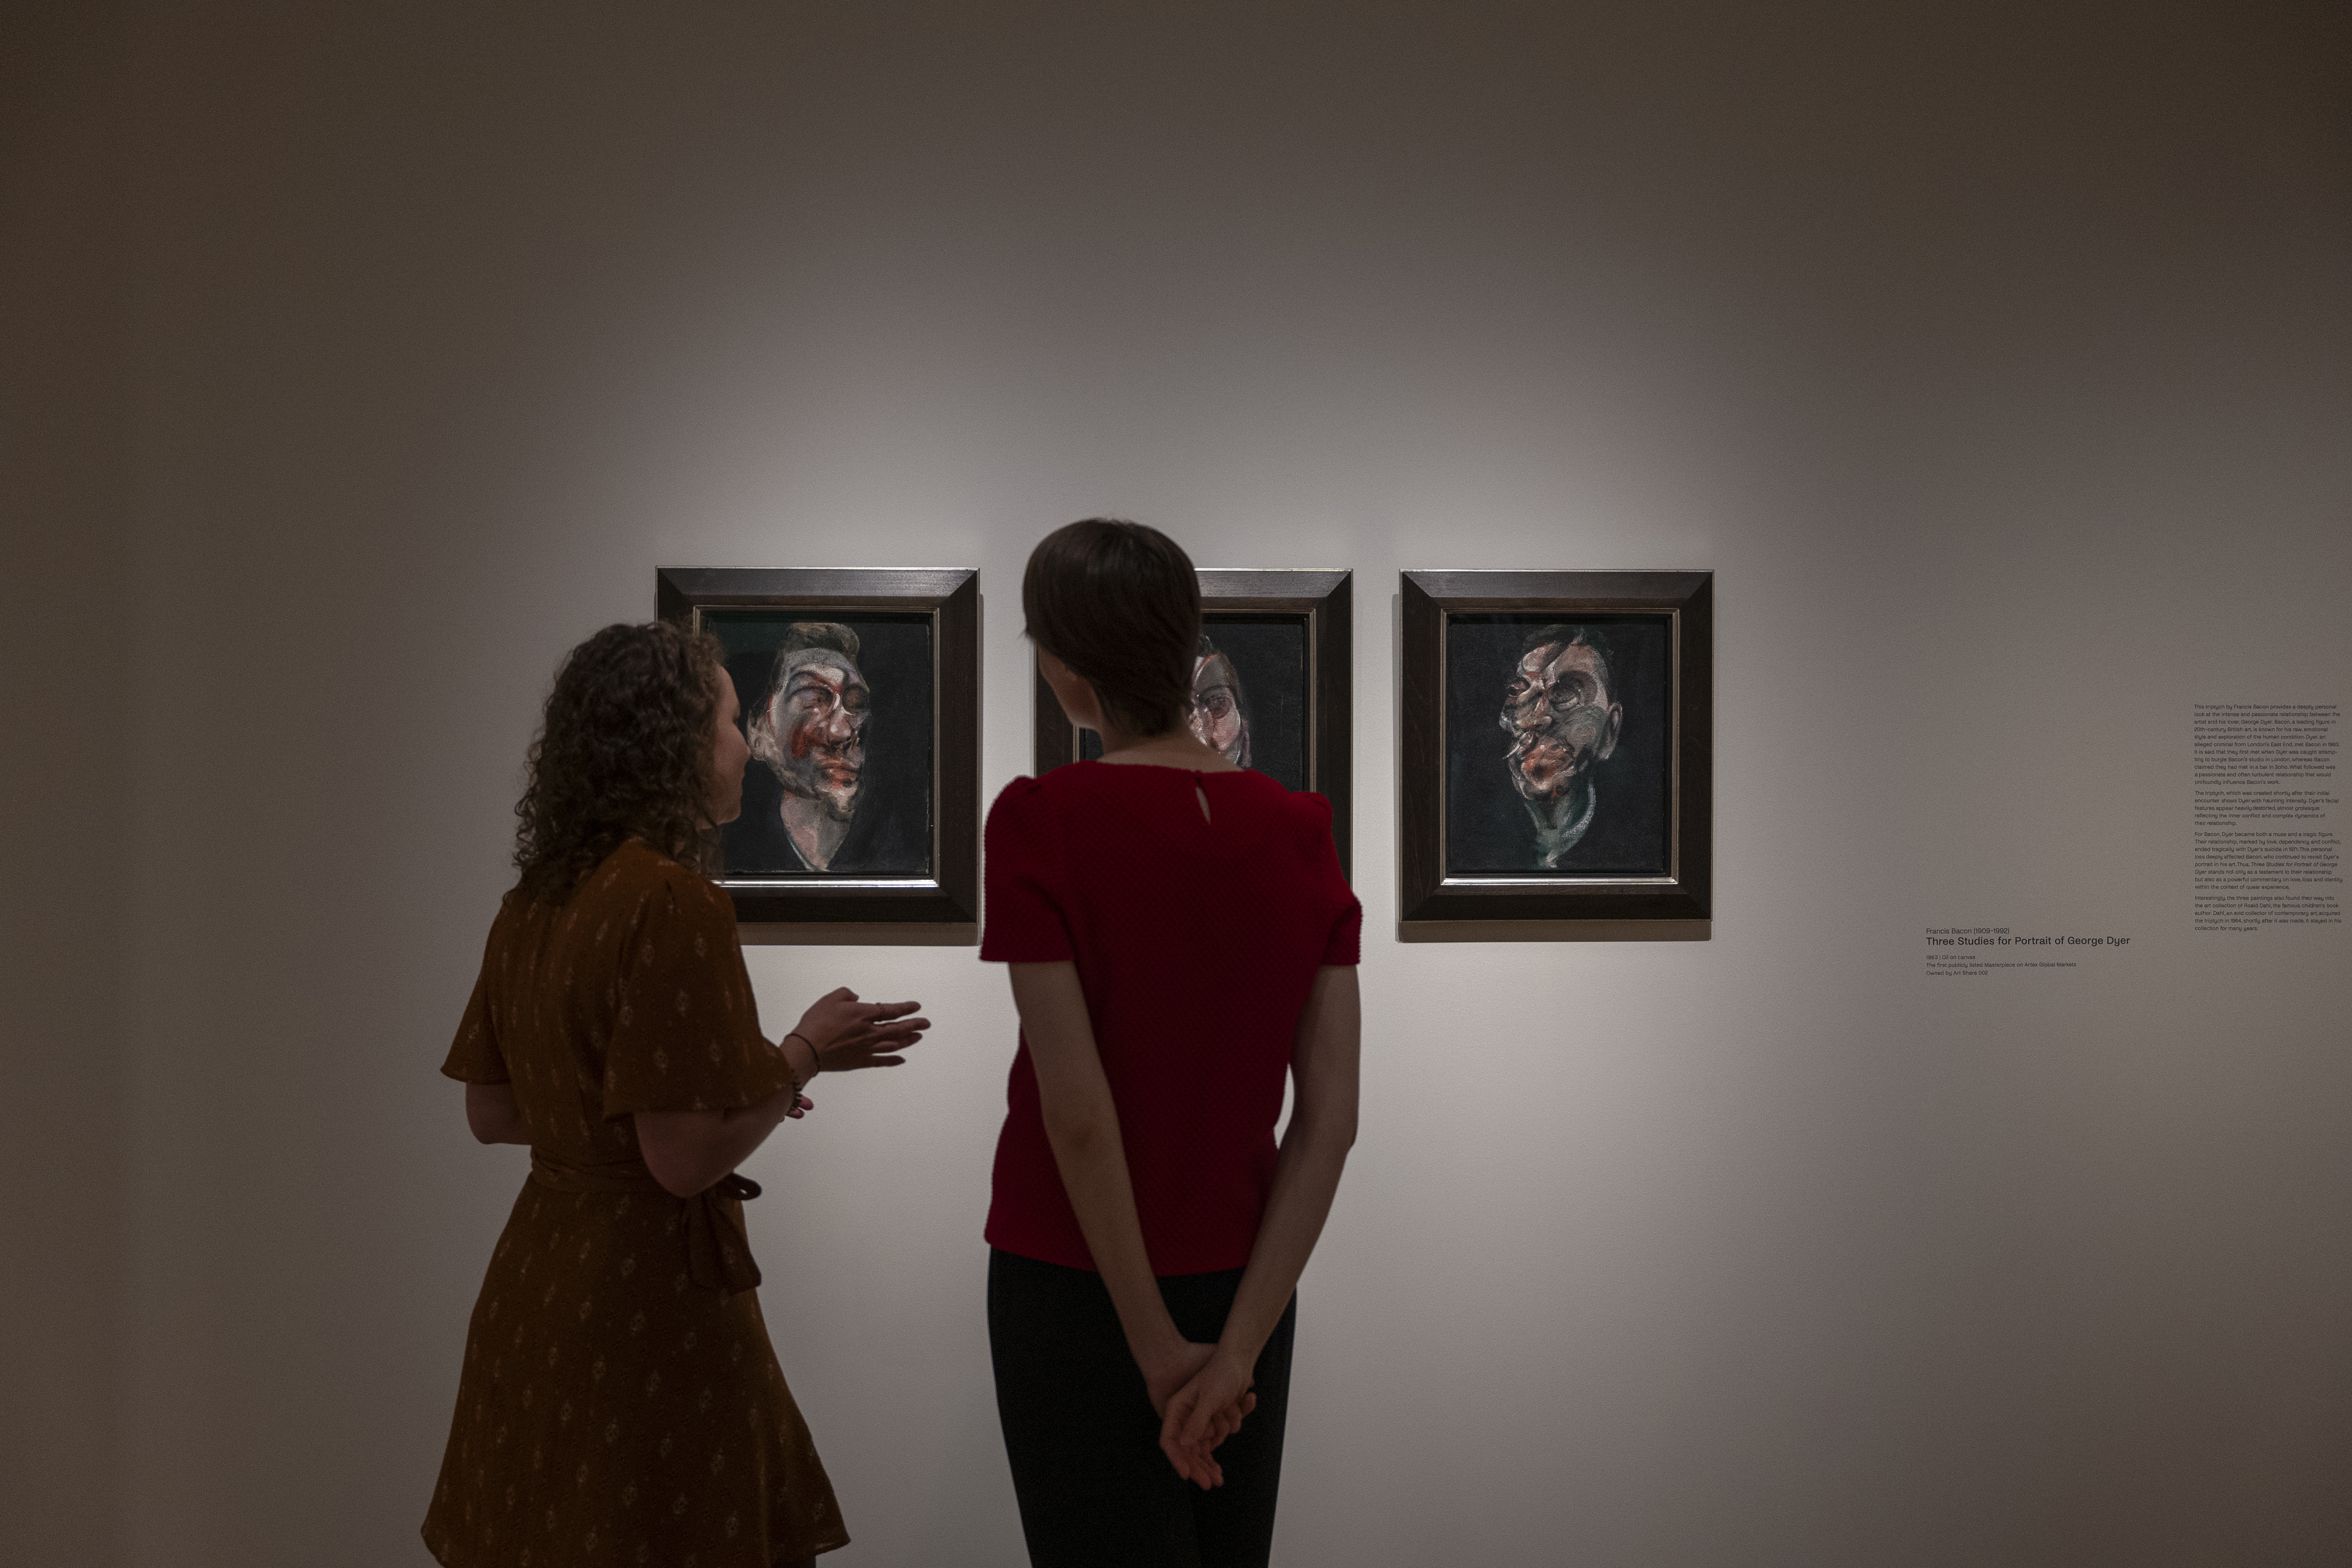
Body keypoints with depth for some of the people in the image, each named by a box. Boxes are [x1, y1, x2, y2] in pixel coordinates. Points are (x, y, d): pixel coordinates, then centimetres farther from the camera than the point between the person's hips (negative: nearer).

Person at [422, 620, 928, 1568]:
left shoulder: (535, 903, 6)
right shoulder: (673, 903, -19)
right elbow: (688, 1159, -21)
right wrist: (804, 1054, -5)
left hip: (538, 1285, 8)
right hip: (648, 1292, -8)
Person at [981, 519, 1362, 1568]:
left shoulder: (1042, 821, -16)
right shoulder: (1301, 832, -3)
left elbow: (1076, 1109, -19)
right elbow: (1332, 1118, -8)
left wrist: (1154, 1346, -12)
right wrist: (1236, 1349, -9)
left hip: (1077, 1286, -4)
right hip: (1244, 1279, 4)